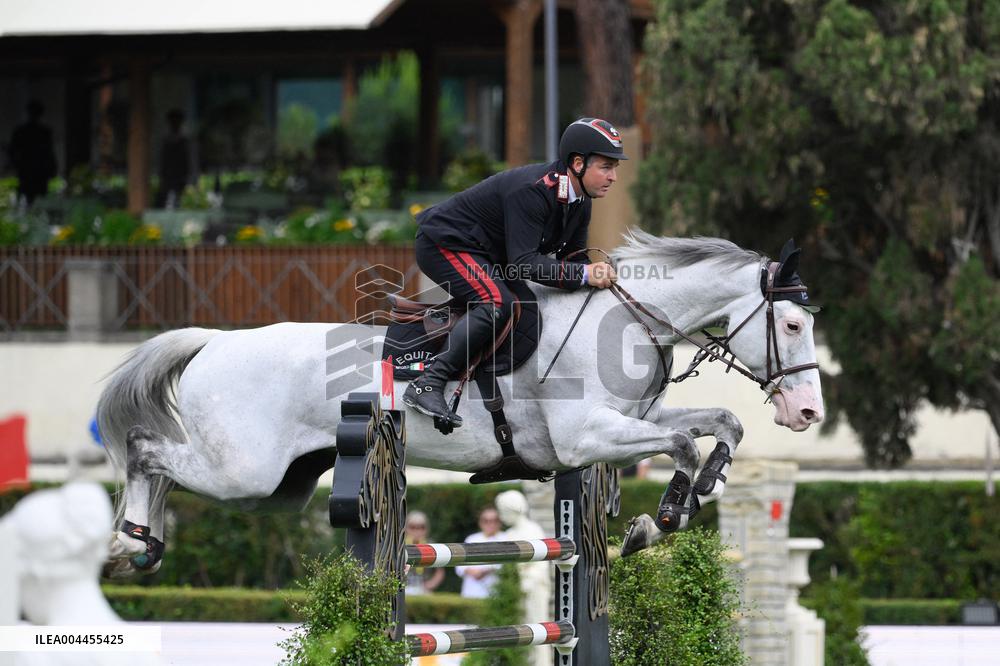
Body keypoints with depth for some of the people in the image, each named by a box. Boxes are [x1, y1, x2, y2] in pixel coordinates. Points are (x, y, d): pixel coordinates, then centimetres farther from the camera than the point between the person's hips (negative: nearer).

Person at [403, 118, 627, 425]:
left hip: (485, 254, 11)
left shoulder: (579, 202, 0)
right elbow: (523, 263, -36)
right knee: (498, 303, -30)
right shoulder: (532, 191, -30)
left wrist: (597, 273, -13)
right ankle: (427, 385, -32)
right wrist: (583, 274, -40)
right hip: (444, 245, -11)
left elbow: (572, 256, 8)